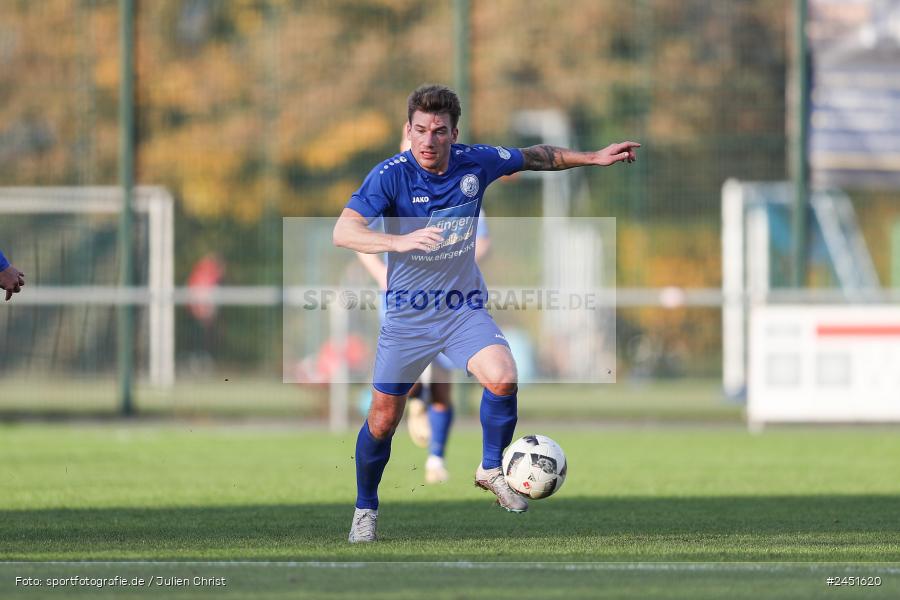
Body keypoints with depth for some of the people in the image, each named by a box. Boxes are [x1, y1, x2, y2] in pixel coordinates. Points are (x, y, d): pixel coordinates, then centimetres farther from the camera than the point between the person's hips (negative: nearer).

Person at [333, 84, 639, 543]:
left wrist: (592, 158, 14)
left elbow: (536, 157, 13)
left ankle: (492, 469, 1)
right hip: (407, 313, -2)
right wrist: (402, 240, -43)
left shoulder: (476, 163, -8)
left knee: (502, 379, -24)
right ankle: (365, 509, 28)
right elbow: (342, 232, -29)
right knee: (383, 419, 3)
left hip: (464, 307, 2)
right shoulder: (391, 175, -19)